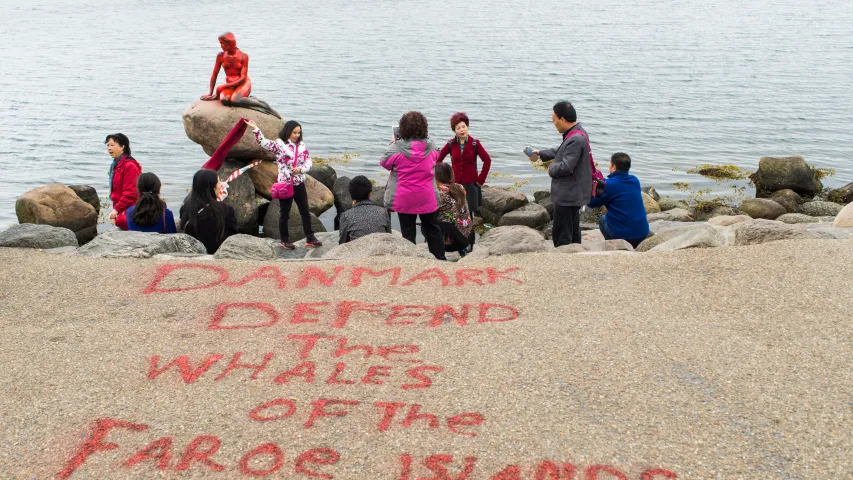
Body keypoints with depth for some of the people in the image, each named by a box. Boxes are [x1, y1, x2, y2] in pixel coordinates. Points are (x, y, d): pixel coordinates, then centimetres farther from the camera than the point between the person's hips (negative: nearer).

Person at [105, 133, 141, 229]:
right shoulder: (116, 165, 17)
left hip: (128, 213, -10)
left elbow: (130, 193, -20)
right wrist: (116, 209, 17)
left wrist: (116, 209, -20)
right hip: (121, 211, 10)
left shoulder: (130, 166, -15)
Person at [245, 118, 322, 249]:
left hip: (299, 184, 4)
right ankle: (285, 240, 17)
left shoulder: (302, 145, 7)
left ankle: (310, 238, 17)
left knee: (306, 212, 9)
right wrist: (256, 129, -32)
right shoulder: (279, 143, -6)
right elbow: (264, 143, -20)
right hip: (284, 184, -4)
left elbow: (309, 162, 5)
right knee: (284, 213, 7)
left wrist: (300, 169, -14)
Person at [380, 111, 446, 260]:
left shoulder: (396, 148, -15)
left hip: (405, 199, -2)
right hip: (428, 198, 2)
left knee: (408, 232, 8)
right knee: (433, 230, 15)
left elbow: (384, 163, 1)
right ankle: (440, 259, 20)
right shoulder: (431, 146, -6)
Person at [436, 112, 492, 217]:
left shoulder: (474, 143, -4)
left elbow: (487, 160, -5)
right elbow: (438, 159, 10)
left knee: (470, 211, 0)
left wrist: (481, 179, -6)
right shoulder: (451, 144, 2)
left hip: (471, 183, -1)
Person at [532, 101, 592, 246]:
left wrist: (551, 168, -8)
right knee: (573, 232, 21)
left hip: (568, 195, -11)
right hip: (573, 193, 11)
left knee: (561, 236, -5)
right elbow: (562, 151, 25)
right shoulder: (577, 133, 8)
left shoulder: (575, 139, -25)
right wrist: (541, 154, 26)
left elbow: (565, 167, -27)